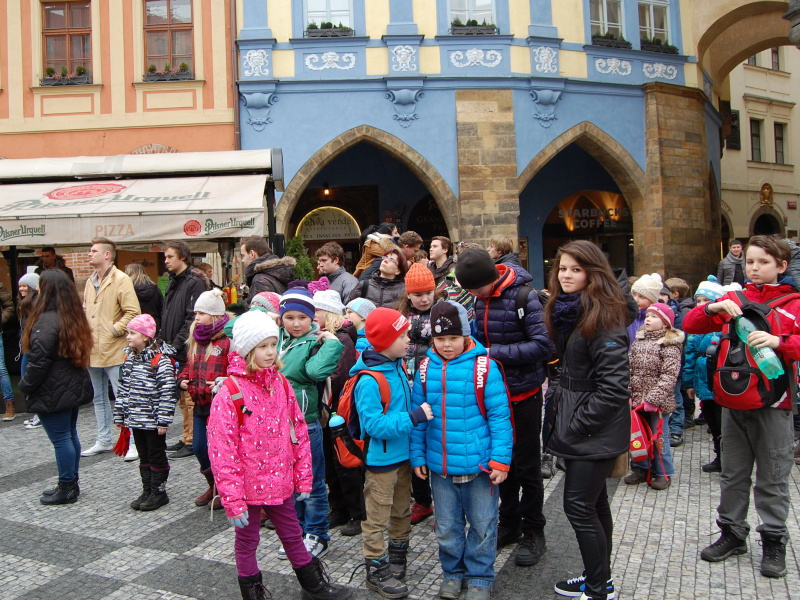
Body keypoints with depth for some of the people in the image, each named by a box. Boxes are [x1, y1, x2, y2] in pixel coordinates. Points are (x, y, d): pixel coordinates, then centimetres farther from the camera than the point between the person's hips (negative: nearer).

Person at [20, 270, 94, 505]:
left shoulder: (46, 321, -20)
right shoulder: (74, 317, 7)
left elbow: (38, 362, -20)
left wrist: (25, 386, -5)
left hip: (53, 393, -9)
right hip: (73, 388, 9)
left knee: (60, 439, 0)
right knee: (70, 435, 16)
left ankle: (66, 489, 9)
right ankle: (71, 484, 26)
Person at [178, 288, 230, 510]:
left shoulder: (227, 341, -15)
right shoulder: (195, 339, 11)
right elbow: (189, 365, 24)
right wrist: (183, 379, 6)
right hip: (199, 404, 8)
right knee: (199, 447, 15)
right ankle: (213, 486, 36)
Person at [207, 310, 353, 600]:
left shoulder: (281, 384, 0)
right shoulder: (230, 393, -17)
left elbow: (298, 432, 6)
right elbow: (221, 450, -17)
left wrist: (303, 476, 6)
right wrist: (232, 500, -16)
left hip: (280, 481, 5)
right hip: (248, 485, -5)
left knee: (292, 534, 20)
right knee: (247, 541, 15)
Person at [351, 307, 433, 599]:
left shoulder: (398, 367, 3)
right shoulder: (369, 381, -25)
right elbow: (374, 424, -28)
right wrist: (414, 417, -29)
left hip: (403, 456, 9)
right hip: (380, 460, -9)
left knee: (402, 513, 22)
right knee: (377, 519, 7)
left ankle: (398, 560, 40)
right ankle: (377, 572, 23)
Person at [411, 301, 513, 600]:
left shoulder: (484, 366, -12)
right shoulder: (426, 368, -1)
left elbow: (500, 416, -9)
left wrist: (501, 460, -10)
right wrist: (417, 456, 5)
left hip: (479, 464, -3)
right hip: (439, 465, 3)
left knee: (482, 524, 13)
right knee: (447, 526, 18)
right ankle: (452, 572, 39)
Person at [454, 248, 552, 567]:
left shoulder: (524, 296, -20)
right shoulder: (478, 298, -1)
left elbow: (543, 345, -24)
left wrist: (496, 352, -25)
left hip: (523, 394, -6)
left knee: (526, 467, 7)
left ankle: (533, 533, 24)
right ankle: (509, 524, 34)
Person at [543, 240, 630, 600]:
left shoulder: (603, 316, -18)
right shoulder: (565, 310, 10)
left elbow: (615, 385, -22)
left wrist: (577, 425, -18)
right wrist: (558, 393, 10)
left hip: (596, 431, -9)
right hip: (573, 422, 9)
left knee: (578, 506, -3)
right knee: (594, 503, 17)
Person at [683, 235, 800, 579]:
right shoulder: (733, 300, 9)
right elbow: (690, 325, 2)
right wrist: (713, 307, -15)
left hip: (772, 404, -3)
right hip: (733, 403, 4)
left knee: (772, 478, 7)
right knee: (733, 474, 14)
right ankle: (732, 533, 28)